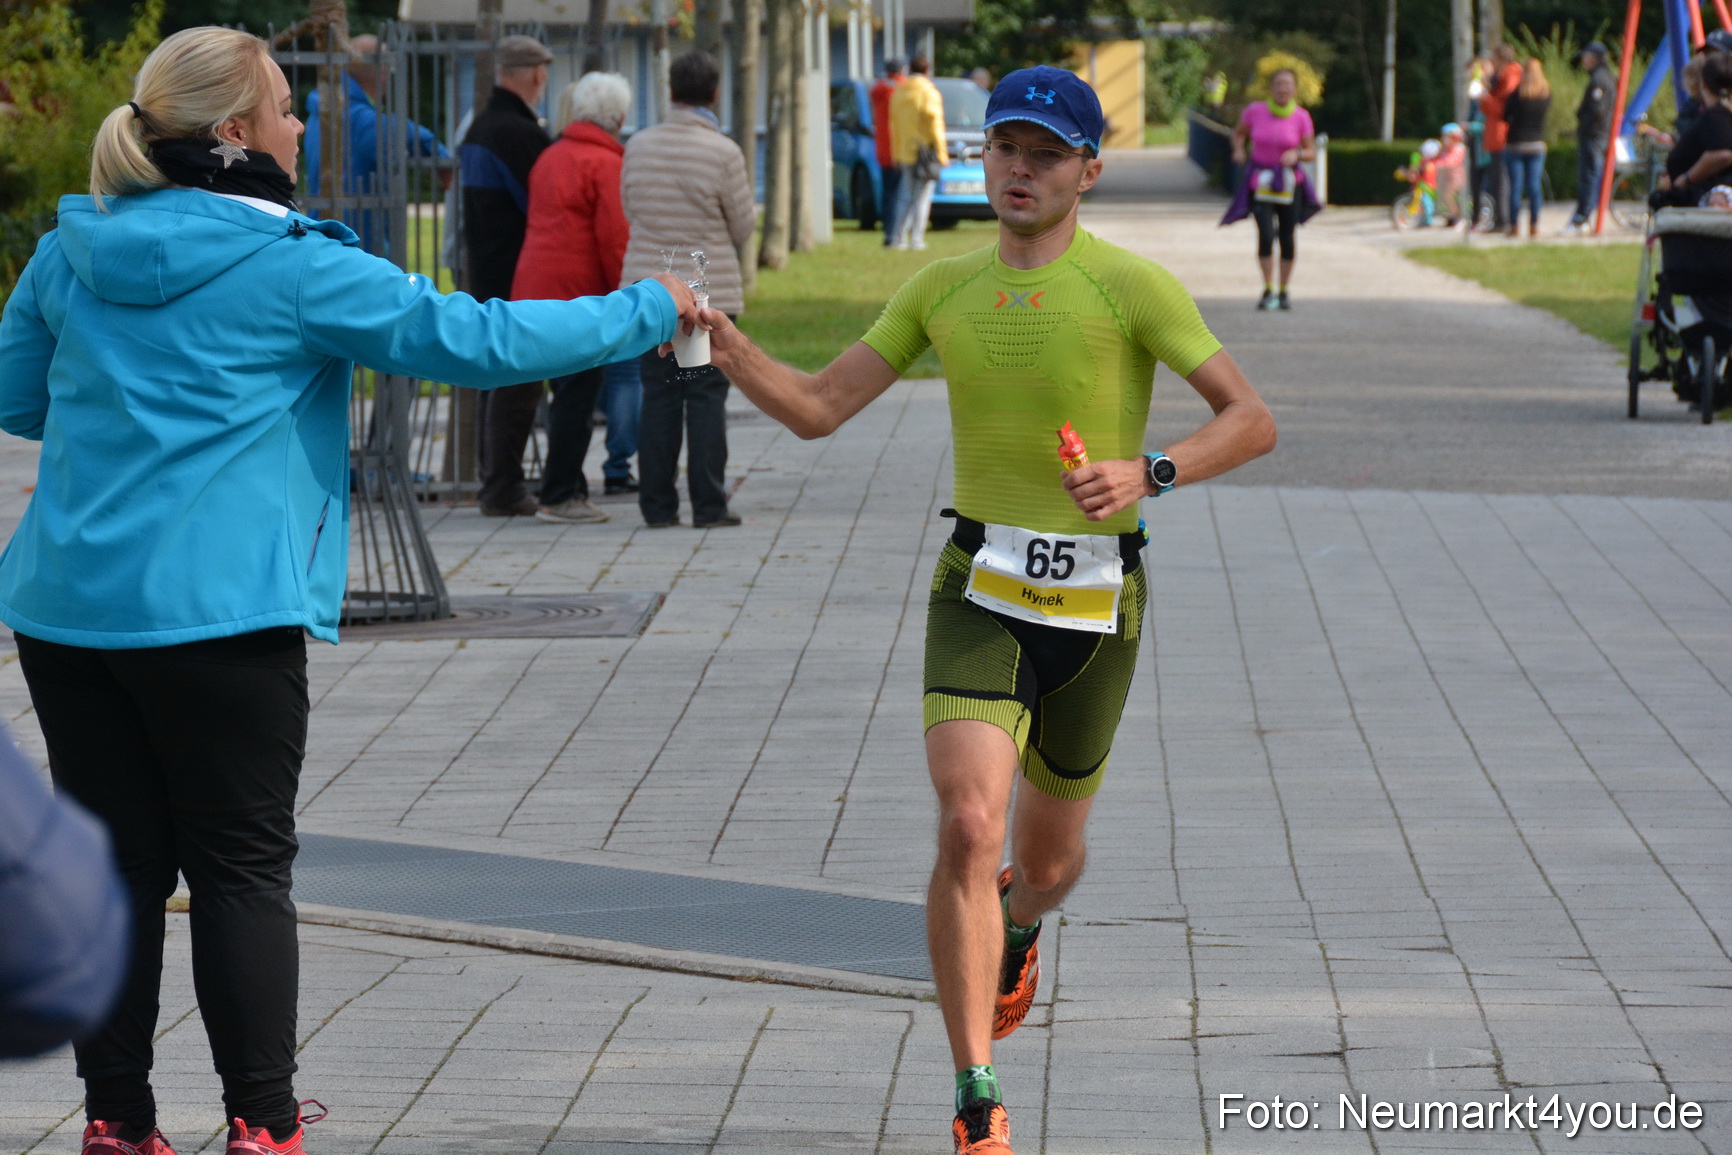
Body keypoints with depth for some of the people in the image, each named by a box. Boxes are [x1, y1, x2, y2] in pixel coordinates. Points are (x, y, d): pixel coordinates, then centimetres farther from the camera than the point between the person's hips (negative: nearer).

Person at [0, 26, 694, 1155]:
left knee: (117, 864, 10)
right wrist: (645, 311, 4)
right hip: (217, 611, -5)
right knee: (242, 870, 3)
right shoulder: (290, 270, -8)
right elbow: (476, 339, -7)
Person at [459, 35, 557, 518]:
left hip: (484, 274, 10)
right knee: (518, 384, -7)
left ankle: (494, 482, 20)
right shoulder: (520, 134, -18)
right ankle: (503, 490, -7)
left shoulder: (479, 129, 13)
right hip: (520, 279, -10)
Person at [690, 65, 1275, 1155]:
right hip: (980, 596, 1)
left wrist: (1148, 473, -25)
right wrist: (725, 343, -13)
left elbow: (1254, 420, -8)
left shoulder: (1132, 286, -9)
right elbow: (818, 407, 4)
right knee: (969, 829, -20)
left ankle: (1017, 929, 57)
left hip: (1096, 608, -1)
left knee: (1047, 860, 16)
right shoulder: (945, 288, 3)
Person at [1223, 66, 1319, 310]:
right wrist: (1239, 150, -6)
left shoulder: (1301, 117, -5)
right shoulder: (1255, 111, -5)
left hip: (1289, 182, 1)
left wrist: (1297, 154, -21)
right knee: (1266, 234, -16)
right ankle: (1268, 290, -5)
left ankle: (1284, 292, 20)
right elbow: (1239, 133, 13)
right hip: (1261, 180, -1)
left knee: (1287, 237, 4)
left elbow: (1312, 152, 0)